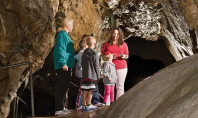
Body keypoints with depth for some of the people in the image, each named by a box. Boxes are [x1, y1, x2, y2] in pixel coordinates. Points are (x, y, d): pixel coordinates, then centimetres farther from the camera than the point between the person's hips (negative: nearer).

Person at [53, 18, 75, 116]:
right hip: (63, 65, -11)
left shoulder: (64, 34, 20)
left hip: (66, 65, 11)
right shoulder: (62, 34, -11)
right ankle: (58, 109, -9)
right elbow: (61, 49, -19)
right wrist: (63, 63, -24)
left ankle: (62, 107, 21)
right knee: (62, 87, -10)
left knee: (64, 86, 14)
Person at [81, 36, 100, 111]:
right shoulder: (94, 54, -11)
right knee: (90, 91, -1)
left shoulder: (84, 53, 10)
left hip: (84, 75, 6)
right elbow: (96, 66, -9)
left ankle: (84, 105, 9)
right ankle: (88, 105, 1)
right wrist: (98, 75, 0)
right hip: (92, 75, -6)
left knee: (85, 90, 6)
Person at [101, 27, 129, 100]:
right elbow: (102, 54, 9)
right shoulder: (107, 44, 8)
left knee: (120, 86, 3)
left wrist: (124, 56, -11)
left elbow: (127, 56, 13)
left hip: (121, 68, 1)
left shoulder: (124, 44, 9)